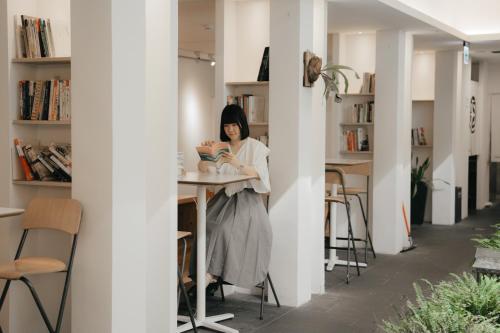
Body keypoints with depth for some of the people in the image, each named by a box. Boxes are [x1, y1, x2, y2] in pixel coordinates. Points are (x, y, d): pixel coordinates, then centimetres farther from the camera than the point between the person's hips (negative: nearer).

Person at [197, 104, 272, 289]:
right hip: (225, 196, 4)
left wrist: (237, 164, -29)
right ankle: (209, 271, -21)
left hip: (246, 198, -4)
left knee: (225, 227, -29)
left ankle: (213, 272, -22)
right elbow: (202, 169, 11)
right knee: (208, 223, -24)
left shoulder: (255, 146, 2)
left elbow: (258, 174, -13)